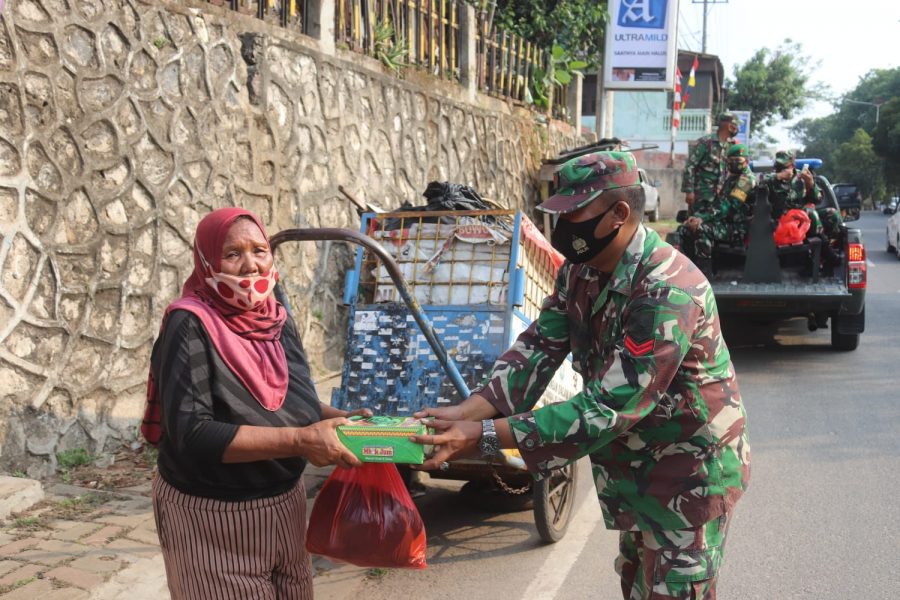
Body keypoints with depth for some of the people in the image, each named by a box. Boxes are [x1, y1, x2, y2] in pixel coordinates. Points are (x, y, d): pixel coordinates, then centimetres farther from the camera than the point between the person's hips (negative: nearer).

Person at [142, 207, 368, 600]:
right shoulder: (190, 327, -18)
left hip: (284, 504, 7)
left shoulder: (277, 321, 3)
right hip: (211, 519, -7)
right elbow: (192, 434, -25)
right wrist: (299, 441, -27)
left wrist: (338, 419, -6)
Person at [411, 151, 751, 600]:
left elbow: (607, 409, -34)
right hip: (639, 464, 9)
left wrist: (484, 437, -35)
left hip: (691, 470, -8)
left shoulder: (668, 291, -32)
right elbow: (538, 349, -7)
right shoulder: (580, 270, -3)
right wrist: (465, 412, -23)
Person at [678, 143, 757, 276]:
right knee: (684, 229, -1)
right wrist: (697, 215, 1)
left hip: (738, 229, -10)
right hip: (727, 223, 10)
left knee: (701, 229, -33)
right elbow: (718, 203, 17)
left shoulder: (747, 179, -11)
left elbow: (728, 205, -21)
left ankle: (705, 274, -30)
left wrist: (703, 218, -25)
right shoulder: (731, 178, 20)